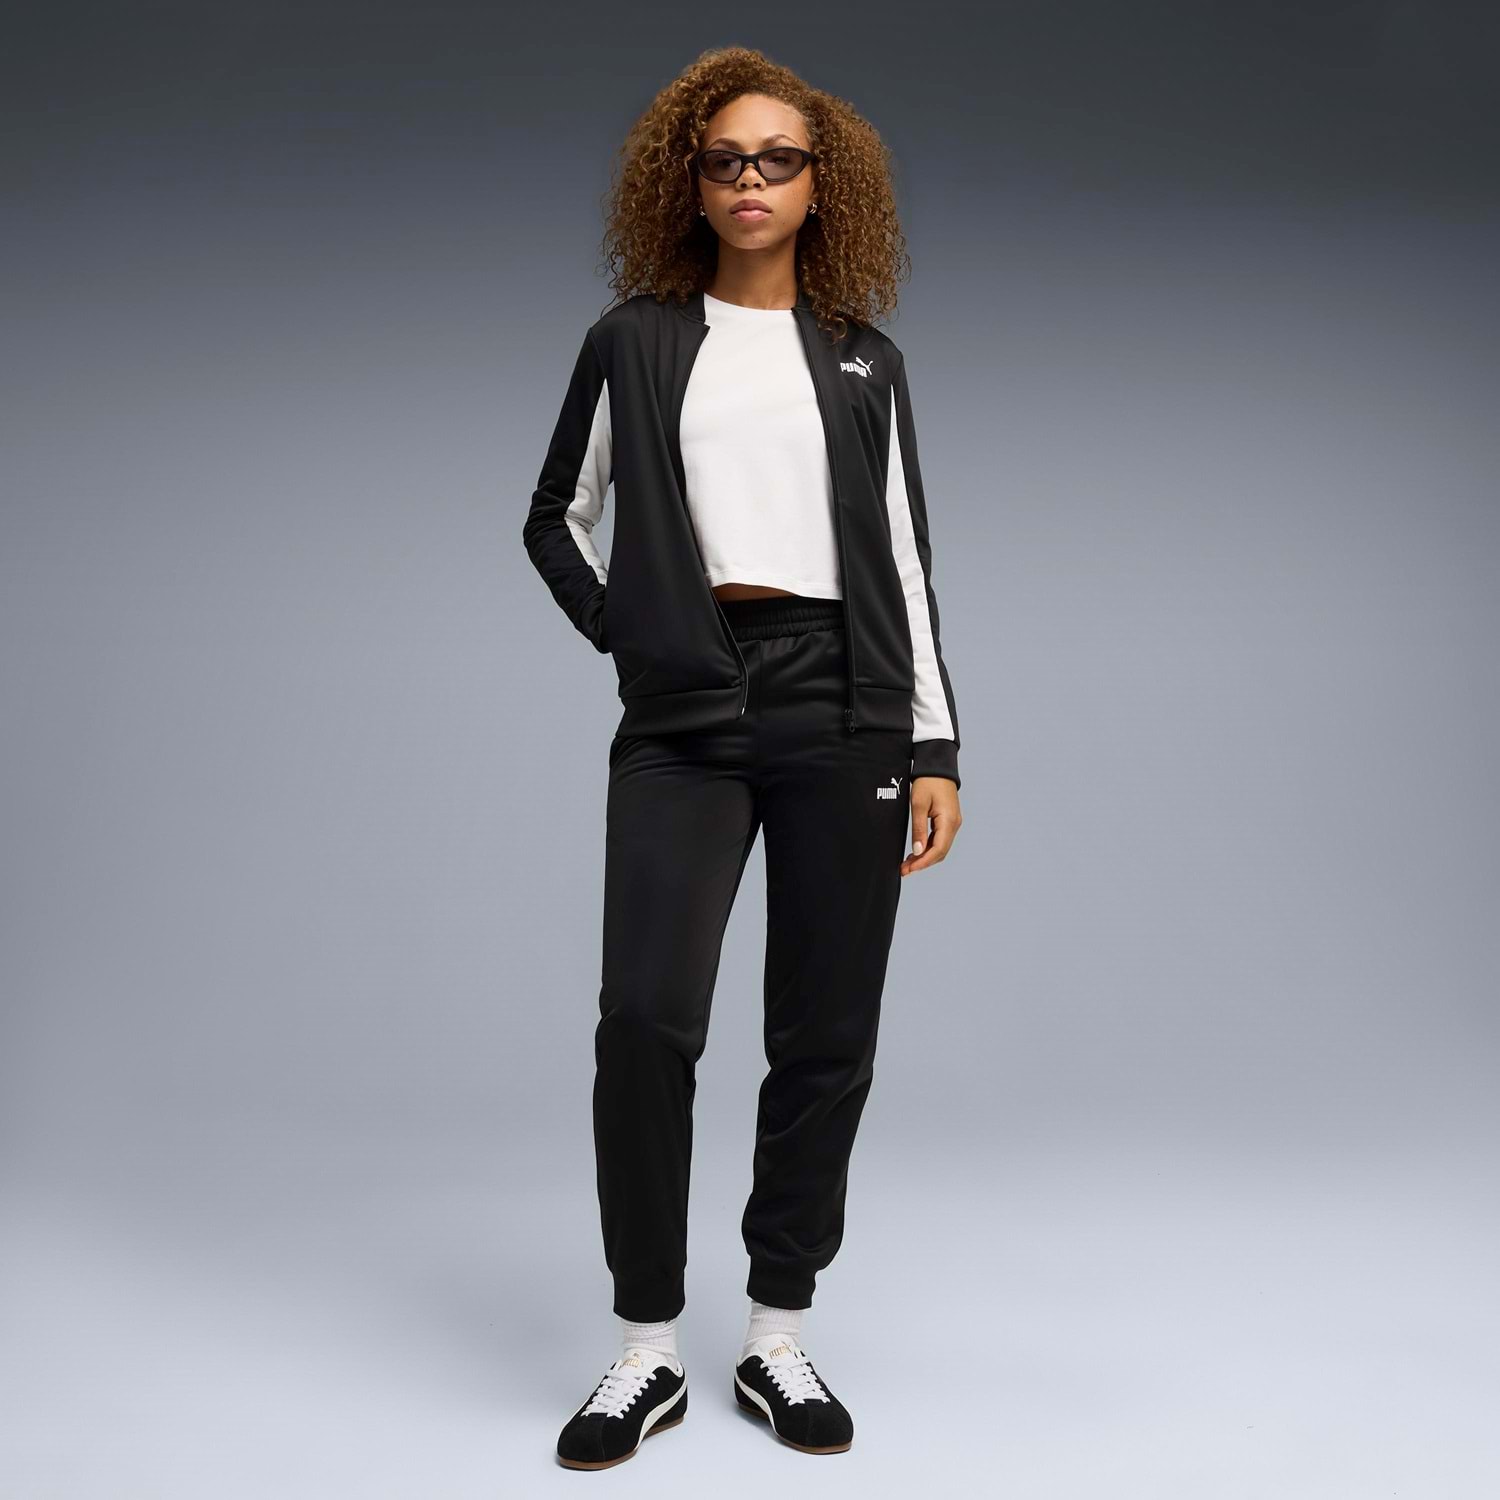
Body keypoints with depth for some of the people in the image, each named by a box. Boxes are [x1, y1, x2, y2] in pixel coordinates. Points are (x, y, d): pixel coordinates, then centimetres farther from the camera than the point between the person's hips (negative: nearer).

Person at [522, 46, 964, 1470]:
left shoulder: (864, 361, 14)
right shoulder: (634, 340, 11)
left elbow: (905, 561, 12)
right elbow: (555, 519, 19)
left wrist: (934, 747, 5)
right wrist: (623, 632, 4)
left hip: (841, 709, 2)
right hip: (682, 719, -1)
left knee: (825, 1036, 2)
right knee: (645, 1018, -13)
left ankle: (778, 1341, 17)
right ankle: (646, 1352, 4)